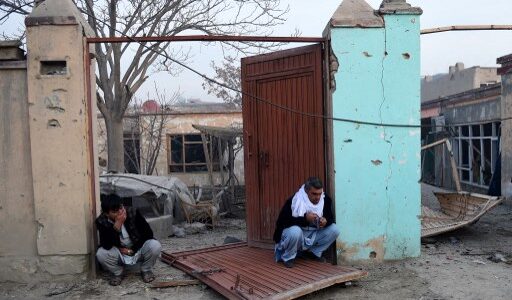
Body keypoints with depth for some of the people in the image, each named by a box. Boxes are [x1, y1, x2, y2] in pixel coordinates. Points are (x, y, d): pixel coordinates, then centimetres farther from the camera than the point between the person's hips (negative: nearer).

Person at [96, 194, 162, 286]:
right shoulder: (101, 221, -19)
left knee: (155, 246, -29)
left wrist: (133, 249, -18)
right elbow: (107, 246, -31)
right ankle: (117, 273, 1)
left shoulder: (133, 213, -19)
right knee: (101, 253, -30)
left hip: (138, 249, 0)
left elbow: (148, 233, -14)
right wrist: (117, 225, -38)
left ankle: (146, 270, 1)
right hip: (118, 253, 0)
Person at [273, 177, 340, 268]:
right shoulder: (293, 201, -24)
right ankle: (288, 257, -9)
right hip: (296, 234, -5)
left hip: (313, 235, 5)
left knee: (334, 229, -14)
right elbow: (282, 222, -27)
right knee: (295, 231, -38)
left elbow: (330, 217, 1)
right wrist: (305, 218, -37)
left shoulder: (325, 200, -9)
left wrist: (326, 221, -26)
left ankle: (314, 252, 6)